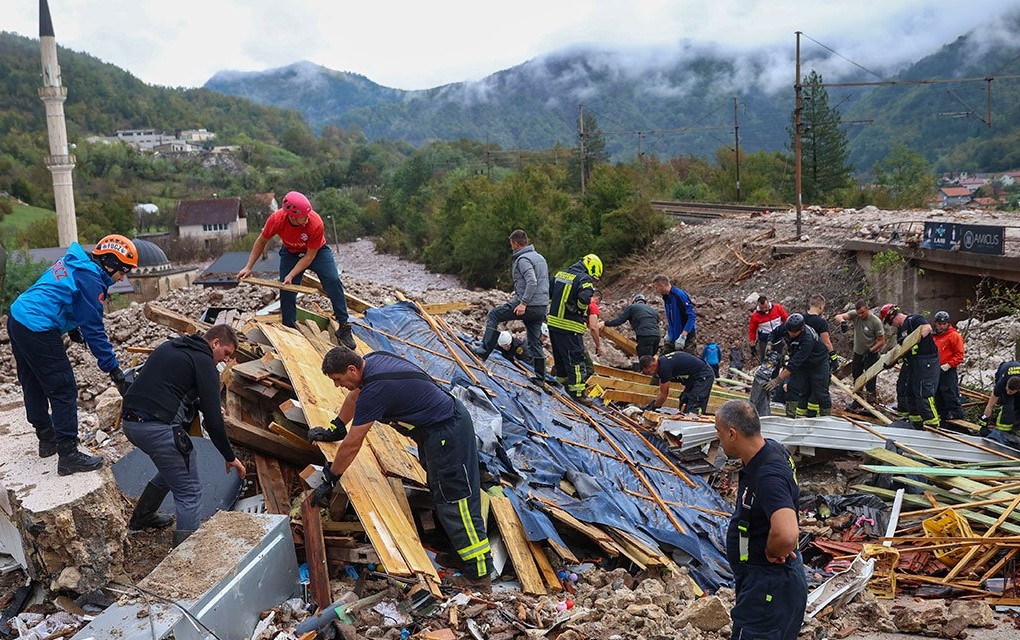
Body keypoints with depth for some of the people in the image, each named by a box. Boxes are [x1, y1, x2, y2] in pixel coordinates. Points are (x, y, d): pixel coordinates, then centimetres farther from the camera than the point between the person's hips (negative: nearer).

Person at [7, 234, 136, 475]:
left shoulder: (74, 263, 12)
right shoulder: (90, 279, -15)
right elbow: (94, 329, -17)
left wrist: (71, 327, 19)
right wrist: (113, 369, -14)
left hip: (17, 318, 10)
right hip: (38, 331, -10)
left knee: (33, 386, 21)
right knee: (64, 391, -5)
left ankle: (47, 439, 37)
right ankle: (68, 456, -2)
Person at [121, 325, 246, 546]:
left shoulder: (170, 346, 20)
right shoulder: (204, 363, -5)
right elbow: (212, 420, -9)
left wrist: (203, 405, 23)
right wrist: (230, 457, 1)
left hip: (130, 421, 9)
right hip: (158, 427, -9)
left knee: (173, 466, 32)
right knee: (190, 492, -1)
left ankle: (141, 518, 44)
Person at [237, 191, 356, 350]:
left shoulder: (316, 224, -36)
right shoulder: (276, 219, -29)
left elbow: (310, 255, -24)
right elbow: (261, 242, -9)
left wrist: (291, 275, -28)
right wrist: (248, 268, -8)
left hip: (316, 251, -2)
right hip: (290, 253, 2)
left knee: (333, 281, -21)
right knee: (286, 290, -6)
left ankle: (344, 327, -14)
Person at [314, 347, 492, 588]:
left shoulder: (374, 391, -25)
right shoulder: (372, 360, 3)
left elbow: (351, 445, -18)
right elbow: (355, 396, 23)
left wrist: (329, 479, -5)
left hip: (447, 434, -10)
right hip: (450, 413, 11)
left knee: (455, 499, -7)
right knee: (440, 490, 21)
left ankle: (478, 573, -2)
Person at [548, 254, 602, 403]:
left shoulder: (560, 274, 13)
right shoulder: (585, 280, -13)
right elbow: (584, 298, -31)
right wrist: (579, 309, -10)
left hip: (553, 322, 8)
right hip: (570, 327, -8)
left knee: (559, 355, 21)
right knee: (576, 358, -1)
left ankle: (563, 379, 37)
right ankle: (577, 391, 1)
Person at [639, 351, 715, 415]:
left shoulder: (665, 366, -25)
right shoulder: (660, 363, 5)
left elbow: (663, 394, -16)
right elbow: (662, 391, 14)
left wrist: (653, 407, -3)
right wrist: (651, 404, 10)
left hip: (703, 376, -11)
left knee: (694, 411, -15)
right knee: (684, 405, 12)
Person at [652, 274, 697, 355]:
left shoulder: (680, 295, -19)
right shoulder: (666, 297, 8)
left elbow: (692, 316, -24)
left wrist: (682, 337, -28)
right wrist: (668, 333, 16)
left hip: (687, 336, -8)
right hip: (673, 337, 8)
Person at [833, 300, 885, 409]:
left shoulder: (876, 322, -19)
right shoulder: (854, 315, -9)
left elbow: (881, 341, -13)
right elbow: (838, 317, -20)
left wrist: (870, 350, -23)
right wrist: (842, 322, -42)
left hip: (871, 354, -5)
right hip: (858, 353, 5)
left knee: (870, 381, -5)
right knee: (856, 377, 17)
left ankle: (871, 403, 6)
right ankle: (858, 402, 32)